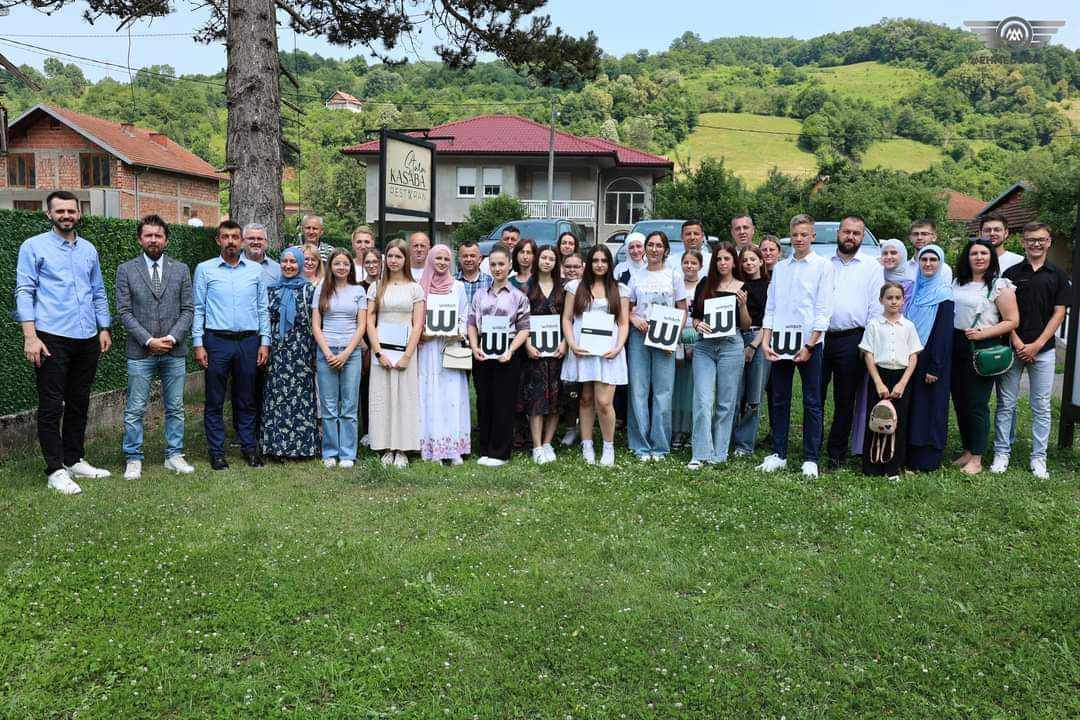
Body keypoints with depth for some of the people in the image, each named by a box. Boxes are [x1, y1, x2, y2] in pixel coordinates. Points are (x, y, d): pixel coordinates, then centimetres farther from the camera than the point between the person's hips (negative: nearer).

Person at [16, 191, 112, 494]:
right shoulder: (34, 247, -1)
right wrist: (30, 337, -14)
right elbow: (24, 292, -6)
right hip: (52, 338, -5)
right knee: (51, 406, -1)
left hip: (87, 340, 5)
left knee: (79, 404, 12)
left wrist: (104, 328, 12)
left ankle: (75, 461, 22)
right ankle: (56, 471, 4)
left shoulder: (89, 249, 14)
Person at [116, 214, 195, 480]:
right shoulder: (126, 270, 3)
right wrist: (148, 340, -12)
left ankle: (174, 456, 19)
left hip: (175, 351, 2)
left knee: (175, 408, 9)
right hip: (140, 352, -2)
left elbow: (188, 309, 4)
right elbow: (124, 311, -2)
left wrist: (172, 337, -10)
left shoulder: (180, 269, 8)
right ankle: (133, 459, 13)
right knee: (135, 410, 2)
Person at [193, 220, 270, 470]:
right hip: (217, 341, -1)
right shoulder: (205, 269, 3)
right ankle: (217, 452, 12)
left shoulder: (255, 270, 8)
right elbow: (198, 309, 2)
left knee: (246, 400, 10)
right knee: (214, 401, 4)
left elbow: (262, 309, 10)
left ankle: (250, 447, 19)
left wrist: (264, 342, 4)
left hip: (248, 341, 2)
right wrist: (198, 344, -4)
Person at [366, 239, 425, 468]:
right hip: (381, 350, 1)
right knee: (381, 397, 1)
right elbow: (370, 322, 3)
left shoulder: (414, 288, 5)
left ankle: (402, 451, 6)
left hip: (405, 350, -1)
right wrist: (379, 353, -8)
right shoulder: (376, 287, 8)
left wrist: (407, 356, -10)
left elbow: (418, 325, 0)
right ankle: (387, 449, 9)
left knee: (405, 397, 0)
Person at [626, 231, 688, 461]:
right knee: (638, 391, 0)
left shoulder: (674, 276, 7)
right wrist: (634, 319, -8)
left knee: (663, 392, -2)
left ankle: (660, 445, 7)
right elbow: (627, 308, 14)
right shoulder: (636, 277, 11)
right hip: (639, 336, 2)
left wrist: (674, 337, -7)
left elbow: (683, 310, 5)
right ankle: (641, 445, 7)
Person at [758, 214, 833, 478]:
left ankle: (811, 459, 8)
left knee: (812, 403, 2)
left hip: (809, 342, -4)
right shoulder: (780, 268, 13)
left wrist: (809, 345, -12)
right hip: (780, 342, 4)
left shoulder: (823, 266, 1)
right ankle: (778, 454, 16)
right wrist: (765, 342, 1)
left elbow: (824, 310, -5)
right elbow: (770, 308, 12)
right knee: (779, 401, 8)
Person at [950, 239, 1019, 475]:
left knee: (977, 404, -2)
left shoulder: (1000, 285, -4)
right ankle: (967, 451, 24)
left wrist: (983, 333, -16)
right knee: (960, 402, 11)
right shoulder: (957, 283, 12)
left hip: (982, 348, -5)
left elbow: (1012, 322, -6)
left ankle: (976, 459, 6)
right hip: (957, 346, 6)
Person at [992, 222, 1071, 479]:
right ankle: (1002, 453, 12)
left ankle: (1038, 458, 13)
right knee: (1006, 404, 3)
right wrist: (1017, 343, -9)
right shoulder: (1012, 273, 4)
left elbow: (1059, 313, 1)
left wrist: (1036, 345, -8)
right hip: (1012, 348, 0)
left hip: (1043, 349, 0)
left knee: (1041, 406, 5)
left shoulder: (1057, 274, 5)